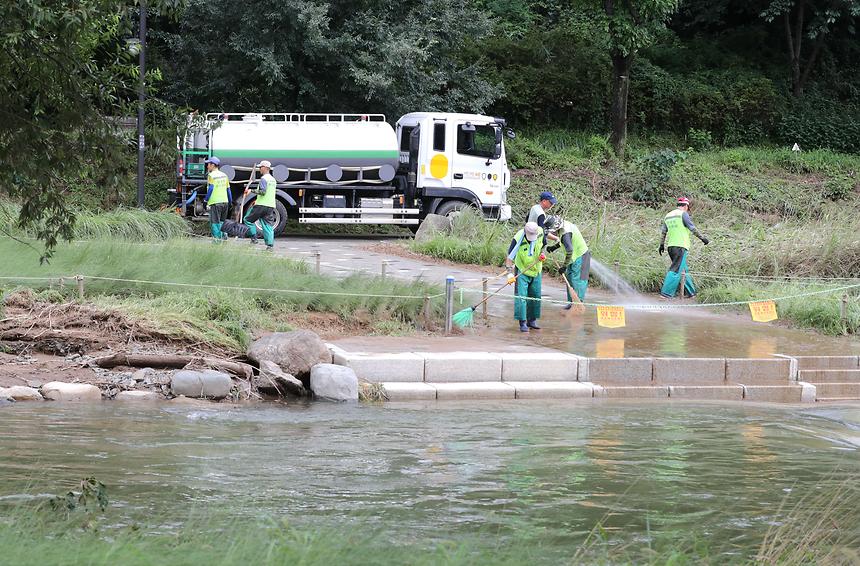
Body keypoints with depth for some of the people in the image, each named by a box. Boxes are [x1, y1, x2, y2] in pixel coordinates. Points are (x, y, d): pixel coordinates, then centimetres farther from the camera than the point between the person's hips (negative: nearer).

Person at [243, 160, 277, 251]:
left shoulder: (264, 178, -10)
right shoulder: (273, 180, 18)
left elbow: (263, 191, -20)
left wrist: (252, 191, -13)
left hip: (261, 205, -8)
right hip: (271, 206, 8)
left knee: (248, 220, 8)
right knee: (268, 226, 4)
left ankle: (253, 238, 2)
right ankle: (270, 245, -4)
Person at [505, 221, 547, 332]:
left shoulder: (541, 232, -13)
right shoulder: (518, 239, -27)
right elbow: (510, 257, -25)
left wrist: (542, 252, -7)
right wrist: (509, 272, -34)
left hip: (536, 270, 5)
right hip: (522, 271, -5)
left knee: (536, 296, 10)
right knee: (521, 296, -12)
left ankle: (532, 320, 24)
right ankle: (522, 322, -9)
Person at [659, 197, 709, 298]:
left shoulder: (668, 216, 17)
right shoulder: (683, 214, -5)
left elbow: (663, 232, 21)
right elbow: (692, 228, -9)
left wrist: (661, 245, 27)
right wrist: (702, 238, -3)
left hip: (670, 246, 8)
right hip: (681, 246, -8)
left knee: (683, 269, 15)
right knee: (676, 270, -10)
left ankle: (692, 292, 22)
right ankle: (666, 292, -18)